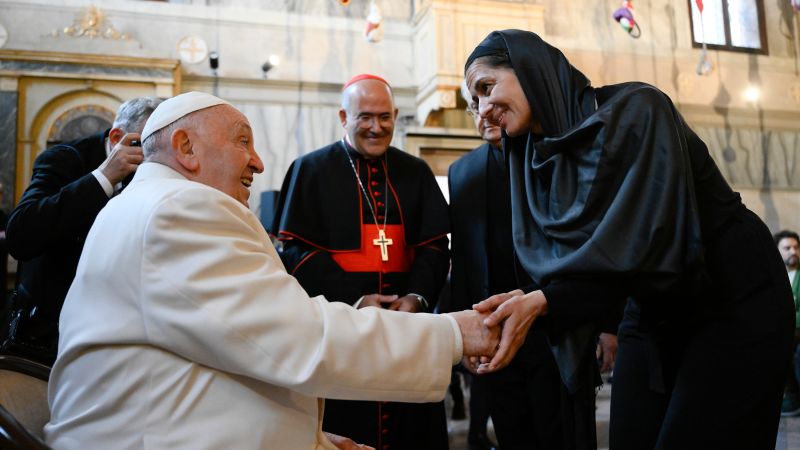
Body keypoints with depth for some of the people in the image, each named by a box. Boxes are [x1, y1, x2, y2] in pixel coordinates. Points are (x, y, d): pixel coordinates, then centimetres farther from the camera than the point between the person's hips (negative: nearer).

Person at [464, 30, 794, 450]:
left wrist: (543, 301, -33)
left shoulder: (633, 108, -18)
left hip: (733, 304, -5)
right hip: (652, 316, 6)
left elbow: (650, 235, -28)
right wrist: (526, 306, -26)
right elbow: (559, 261, -6)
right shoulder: (538, 159, 1)